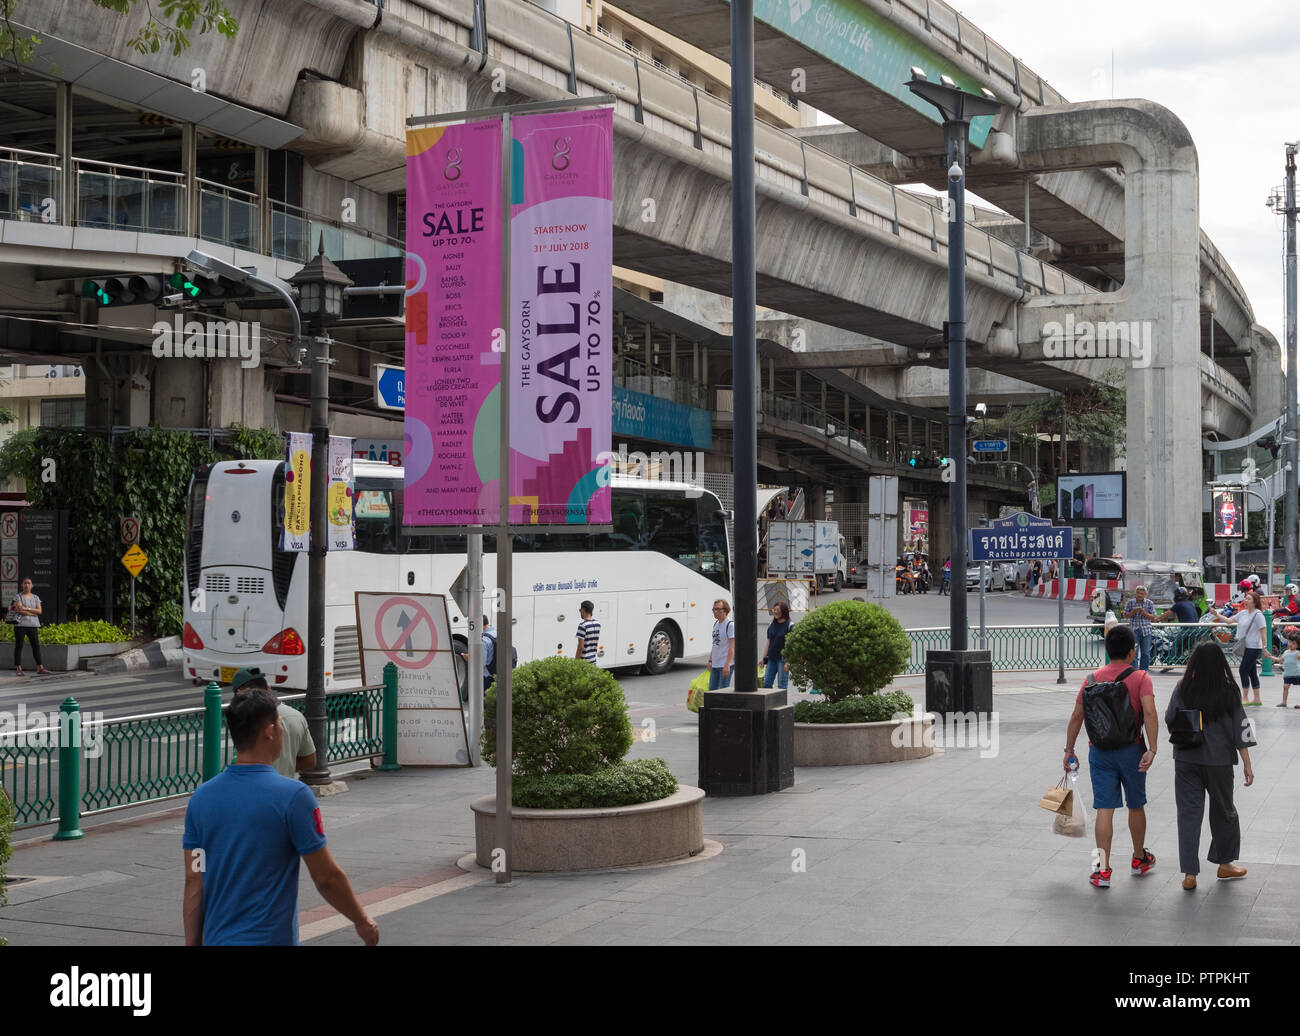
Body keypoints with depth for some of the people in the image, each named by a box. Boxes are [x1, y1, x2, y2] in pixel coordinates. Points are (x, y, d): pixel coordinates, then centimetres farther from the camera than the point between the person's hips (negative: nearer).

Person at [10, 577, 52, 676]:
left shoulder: (35, 598, 14)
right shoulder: (18, 596, 1)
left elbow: (39, 611, 2)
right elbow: (20, 610, -12)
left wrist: (27, 609, -9)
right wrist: (33, 613, -8)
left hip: (33, 625, 4)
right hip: (20, 624, -4)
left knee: (36, 646, -1)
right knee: (19, 646, -3)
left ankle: (40, 669, -2)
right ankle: (19, 669, 0)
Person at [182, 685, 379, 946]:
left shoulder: (201, 797, 2)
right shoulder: (293, 796, -14)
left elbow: (193, 882, 4)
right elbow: (327, 878, -9)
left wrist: (192, 943, 12)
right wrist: (362, 921, 6)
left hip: (216, 939, 6)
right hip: (270, 940, -6)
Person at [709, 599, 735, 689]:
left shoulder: (730, 625, -12)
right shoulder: (716, 624, 15)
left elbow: (732, 647, -17)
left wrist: (727, 665, -23)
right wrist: (710, 660, 19)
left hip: (725, 665, -9)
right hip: (715, 665, 9)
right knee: (712, 689, 10)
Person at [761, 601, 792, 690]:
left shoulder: (789, 625, -8)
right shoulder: (772, 624, 10)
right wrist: (764, 657, 13)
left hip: (782, 659, -6)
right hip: (771, 658, 6)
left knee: (782, 686, -2)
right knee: (766, 683, 4)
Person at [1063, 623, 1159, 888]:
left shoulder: (1092, 679, 3)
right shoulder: (1140, 678, -5)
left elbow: (1076, 717, 4)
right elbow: (1149, 713, -19)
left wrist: (1069, 751, 12)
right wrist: (1151, 750, -22)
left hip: (1099, 751, 1)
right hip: (1131, 750, -1)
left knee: (1104, 809, 0)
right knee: (1136, 806, 17)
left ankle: (1103, 870, -5)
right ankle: (1139, 859, 35)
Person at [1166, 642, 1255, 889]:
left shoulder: (1182, 690, -7)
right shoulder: (1228, 692, -8)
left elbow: (1170, 722, 1)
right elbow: (1240, 730, -6)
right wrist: (1247, 765, 0)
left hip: (1186, 760, 0)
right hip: (1219, 761, 0)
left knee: (1188, 813, 5)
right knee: (1223, 812, 19)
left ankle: (1189, 873, 1)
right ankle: (1224, 864, 33)